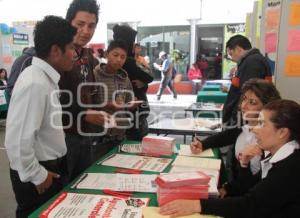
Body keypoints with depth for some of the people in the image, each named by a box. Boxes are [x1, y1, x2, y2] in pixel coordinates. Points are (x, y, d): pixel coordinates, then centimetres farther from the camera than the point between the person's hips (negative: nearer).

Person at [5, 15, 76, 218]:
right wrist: (36, 175, -15)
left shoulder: (46, 78, 4)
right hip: (38, 174, -8)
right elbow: (18, 141, -27)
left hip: (50, 166, 8)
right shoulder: (34, 84, -26)